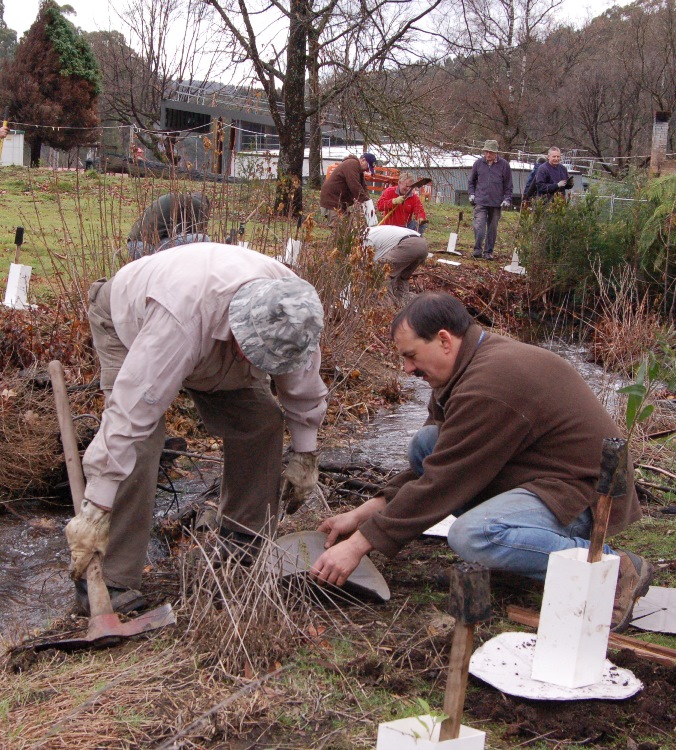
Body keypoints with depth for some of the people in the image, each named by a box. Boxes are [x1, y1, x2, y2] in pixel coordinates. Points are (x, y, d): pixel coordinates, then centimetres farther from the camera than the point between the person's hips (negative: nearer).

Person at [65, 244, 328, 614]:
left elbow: (302, 384, -9)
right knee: (137, 442, -25)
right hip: (128, 322, -5)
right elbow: (131, 413, -46)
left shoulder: (291, 310, -28)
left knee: (262, 420, -9)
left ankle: (243, 541, 9)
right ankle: (108, 579, -17)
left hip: (214, 338, 6)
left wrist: (305, 456, 1)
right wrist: (96, 509, -44)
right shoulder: (181, 316, -48)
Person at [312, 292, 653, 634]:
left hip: (585, 492, -10)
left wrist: (360, 543, -17)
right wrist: (365, 512, 5)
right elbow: (433, 466, 12)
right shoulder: (479, 359, 7)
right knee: (425, 444, 1)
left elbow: (440, 485, -24)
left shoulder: (488, 387, -26)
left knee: (471, 536, -34)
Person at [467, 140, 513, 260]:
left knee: (493, 228, 6)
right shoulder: (478, 163, 4)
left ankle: (488, 252, 13)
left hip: (496, 203, 0)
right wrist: (472, 194, 5)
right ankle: (478, 249, -10)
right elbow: (471, 181, 17)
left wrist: (507, 199, -1)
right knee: (479, 226, -14)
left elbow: (508, 185, 7)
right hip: (480, 201, 0)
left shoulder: (504, 164, 1)